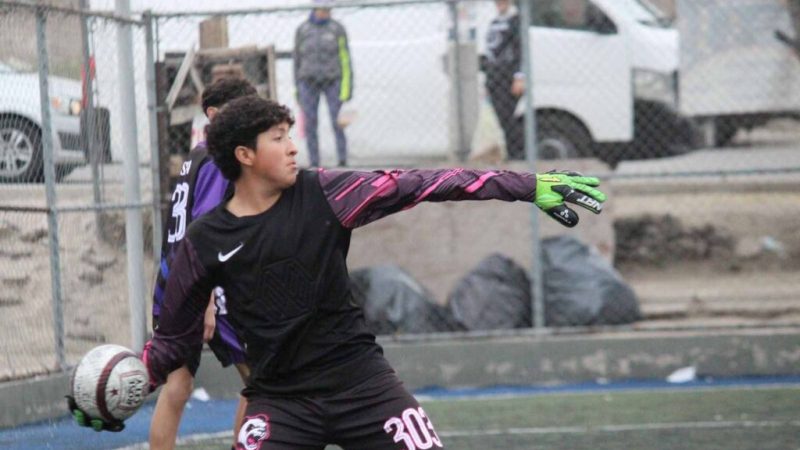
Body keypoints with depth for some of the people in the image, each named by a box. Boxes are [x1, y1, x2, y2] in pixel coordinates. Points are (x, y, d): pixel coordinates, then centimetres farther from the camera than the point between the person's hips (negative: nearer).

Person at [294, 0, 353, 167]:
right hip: (309, 82, 2)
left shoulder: (337, 29, 1)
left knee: (338, 123, -9)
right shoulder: (302, 30, 7)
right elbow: (297, 59, 13)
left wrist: (347, 87, -5)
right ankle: (314, 165, 2)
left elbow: (345, 59, 1)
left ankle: (342, 162, -2)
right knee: (310, 124, -3)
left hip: (332, 81, -2)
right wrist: (297, 88, 12)